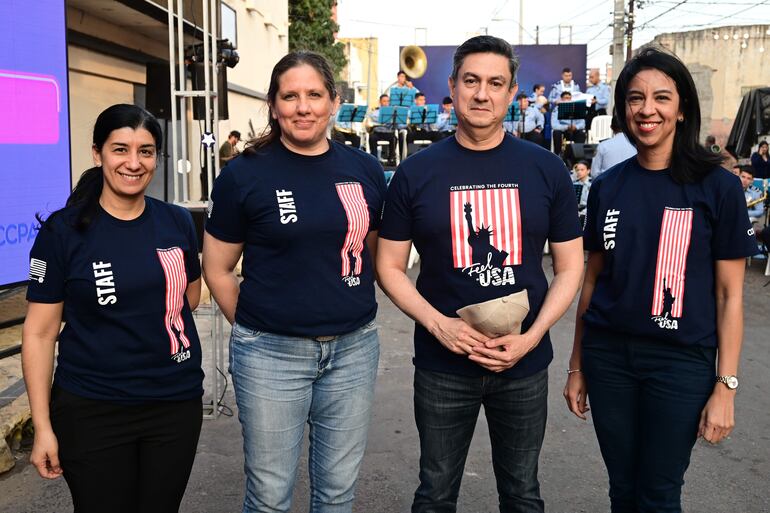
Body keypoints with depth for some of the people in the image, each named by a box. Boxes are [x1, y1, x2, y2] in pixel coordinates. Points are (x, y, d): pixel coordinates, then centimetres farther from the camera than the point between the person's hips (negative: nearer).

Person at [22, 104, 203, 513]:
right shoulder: (63, 230, -8)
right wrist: (43, 427, -9)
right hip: (92, 410, -3)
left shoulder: (178, 222, 1)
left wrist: (149, 326, 3)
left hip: (177, 402, 3)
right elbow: (39, 332, -7)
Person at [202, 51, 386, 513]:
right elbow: (218, 270, 1)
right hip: (272, 354, -2)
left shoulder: (365, 170, 3)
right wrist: (256, 328, 2)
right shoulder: (245, 175, -6)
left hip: (354, 349, 3)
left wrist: (353, 313, 8)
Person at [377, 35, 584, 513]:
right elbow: (390, 266, 0)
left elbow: (569, 267, 2)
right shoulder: (416, 173, -4)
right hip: (442, 365, 0)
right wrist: (439, 325, -15)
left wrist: (531, 337, -12)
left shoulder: (547, 170, -2)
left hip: (525, 365, 1)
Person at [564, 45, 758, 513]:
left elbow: (729, 294, -5)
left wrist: (726, 386, -9)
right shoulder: (607, 187, 3)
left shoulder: (718, 187, -6)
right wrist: (577, 366, 10)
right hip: (608, 355, 3)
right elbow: (593, 279, 9)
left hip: (681, 362, -3)